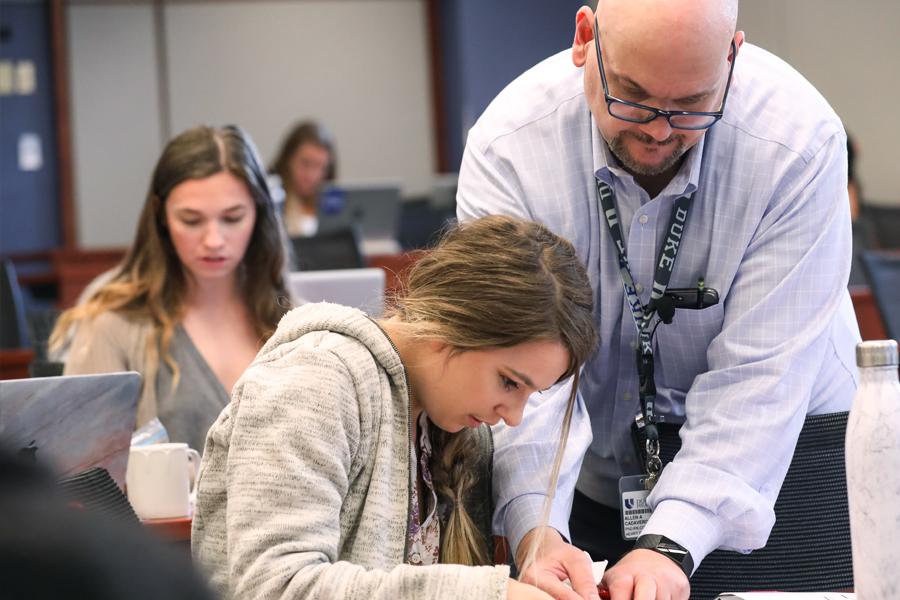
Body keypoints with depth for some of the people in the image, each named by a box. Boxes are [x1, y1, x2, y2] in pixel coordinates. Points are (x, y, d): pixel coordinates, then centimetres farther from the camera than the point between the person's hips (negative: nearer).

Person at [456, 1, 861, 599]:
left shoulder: (801, 140, -22)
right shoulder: (507, 147, -19)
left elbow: (757, 377, -24)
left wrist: (670, 544, -34)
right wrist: (534, 527, -39)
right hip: (588, 477, 2)